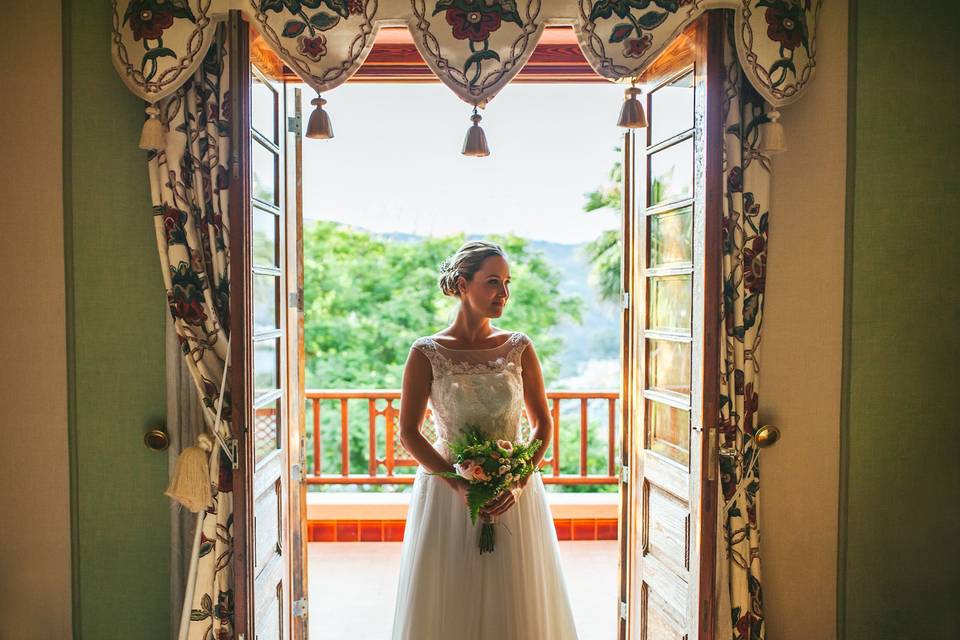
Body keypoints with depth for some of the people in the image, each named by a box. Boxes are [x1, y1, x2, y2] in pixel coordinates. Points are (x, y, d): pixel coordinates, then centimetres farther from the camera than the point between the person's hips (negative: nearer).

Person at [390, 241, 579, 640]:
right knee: (448, 606, 11)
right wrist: (459, 485, -15)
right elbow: (408, 433, -6)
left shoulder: (519, 348, 0)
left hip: (515, 497, 2)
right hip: (447, 495, -1)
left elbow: (543, 422, 4)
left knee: (516, 602, 11)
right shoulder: (427, 353, -6)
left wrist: (520, 481, -10)